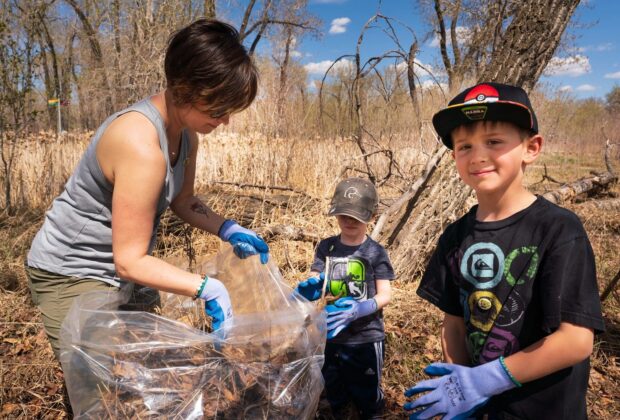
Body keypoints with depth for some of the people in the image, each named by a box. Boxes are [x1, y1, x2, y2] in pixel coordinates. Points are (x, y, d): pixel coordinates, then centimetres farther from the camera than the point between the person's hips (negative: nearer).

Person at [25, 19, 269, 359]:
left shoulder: (186, 132, -5)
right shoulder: (141, 145, -32)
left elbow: (182, 200, 9)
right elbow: (130, 261, -29)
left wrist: (228, 230, -5)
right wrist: (207, 288, -32)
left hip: (123, 271, 8)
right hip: (71, 274, -8)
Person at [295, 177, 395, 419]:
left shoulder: (375, 252, -9)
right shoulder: (326, 247, -1)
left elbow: (385, 295, -11)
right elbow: (314, 283, -6)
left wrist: (360, 309, -30)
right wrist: (307, 289, -31)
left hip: (365, 338, -3)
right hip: (331, 335, 3)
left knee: (367, 396, 13)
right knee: (334, 392, 23)